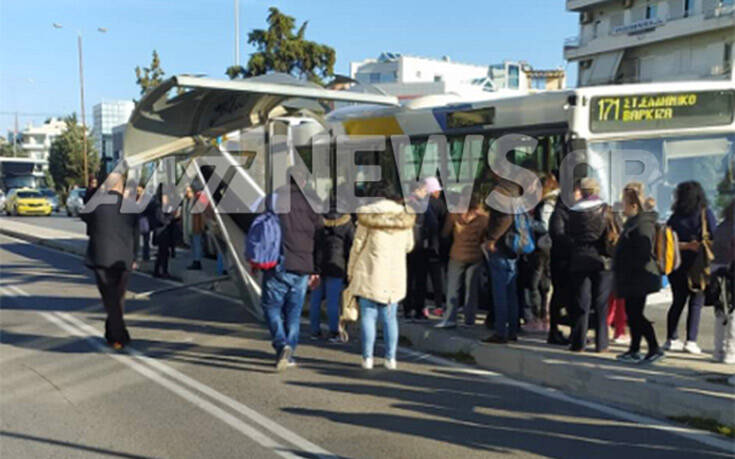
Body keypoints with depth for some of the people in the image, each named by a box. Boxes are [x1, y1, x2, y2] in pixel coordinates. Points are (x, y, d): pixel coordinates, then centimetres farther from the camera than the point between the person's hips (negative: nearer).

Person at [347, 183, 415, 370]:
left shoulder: (367, 215, -6)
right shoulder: (405, 217, 4)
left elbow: (357, 245, -3)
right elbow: (408, 246, 13)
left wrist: (350, 270, 8)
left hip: (370, 273, -3)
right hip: (395, 274, 3)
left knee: (368, 316, 4)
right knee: (390, 317, 10)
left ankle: (367, 358, 4)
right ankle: (391, 358, 11)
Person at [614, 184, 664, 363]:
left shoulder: (643, 225, -17)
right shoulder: (633, 222, 15)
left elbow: (643, 254, -23)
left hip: (639, 279, -10)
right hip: (633, 280, 10)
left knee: (635, 315, -5)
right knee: (632, 314, 13)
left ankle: (655, 349, 2)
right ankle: (634, 350, 21)